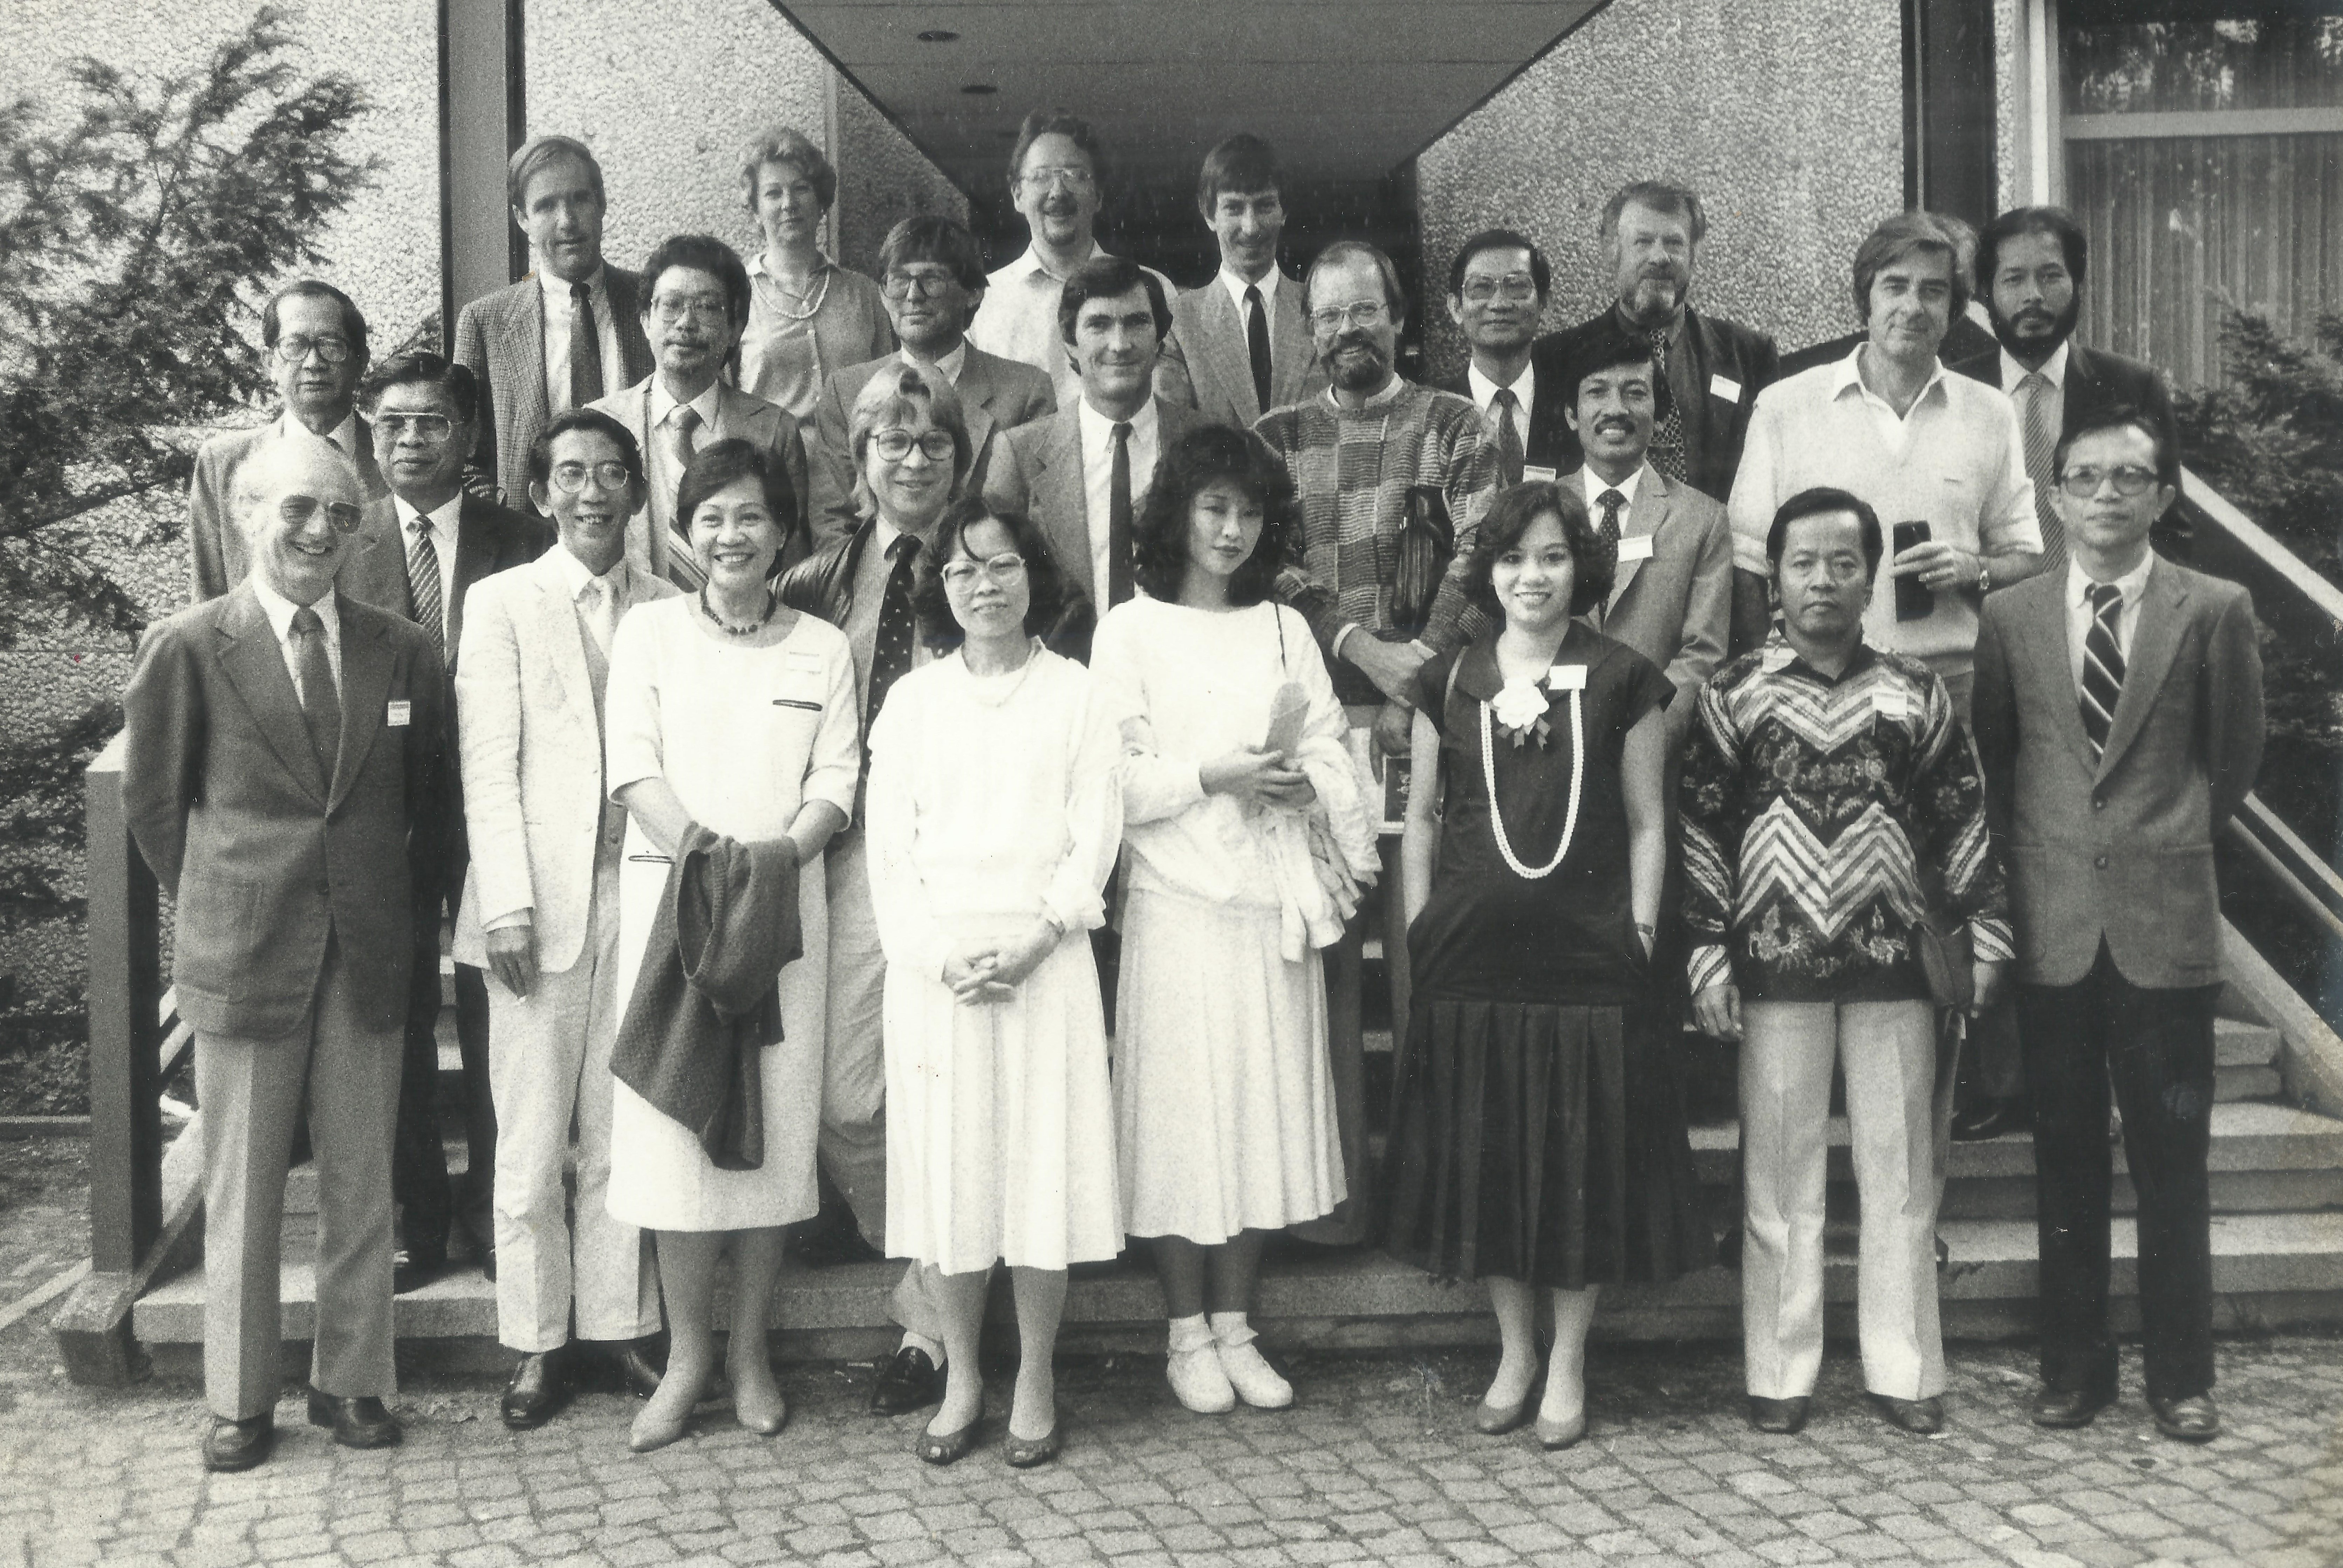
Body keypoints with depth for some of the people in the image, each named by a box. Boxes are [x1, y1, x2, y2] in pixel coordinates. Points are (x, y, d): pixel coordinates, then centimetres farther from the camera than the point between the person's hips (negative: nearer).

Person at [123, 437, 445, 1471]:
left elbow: (431, 796, 12)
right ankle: (239, 1400, 21)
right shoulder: (186, 648, -4)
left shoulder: (402, 652, 3)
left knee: (361, 1182, 10)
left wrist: (393, 895, 8)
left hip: (368, 954, 2)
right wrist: (215, 902, 5)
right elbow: (152, 800, 4)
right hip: (243, 954, -2)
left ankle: (352, 1383, 24)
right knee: (241, 1188, 8)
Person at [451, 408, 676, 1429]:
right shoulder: (503, 602, 3)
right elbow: (488, 767, -2)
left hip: (642, 893, 2)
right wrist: (509, 906, -10)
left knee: (624, 1134, 8)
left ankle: (618, 1326, 18)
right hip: (540, 902, -2)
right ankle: (536, 1345, 14)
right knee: (531, 1141, 3)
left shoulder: (668, 610, 9)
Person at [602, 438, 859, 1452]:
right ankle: (687, 1354, 8)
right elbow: (632, 766, -1)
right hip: (669, 897, -1)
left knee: (776, 1120, 1)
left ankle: (750, 1350, 14)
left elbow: (837, 781, 4)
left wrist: (782, 850, -15)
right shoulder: (649, 631, 9)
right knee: (674, 1119, -4)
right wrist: (701, 847, -17)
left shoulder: (822, 649, 12)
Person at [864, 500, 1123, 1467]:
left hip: (1043, 959, -1)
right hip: (934, 964, 1)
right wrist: (940, 957, -10)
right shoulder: (911, 701, 8)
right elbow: (889, 849, 4)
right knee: (948, 1165, 3)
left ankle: (1035, 1380, 12)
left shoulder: (1075, 694, 5)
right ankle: (961, 1377, 16)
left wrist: (1033, 943, -13)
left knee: (1045, 1159, 0)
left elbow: (1095, 837, 0)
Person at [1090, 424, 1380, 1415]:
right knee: (1181, 1111, -1)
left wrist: (1305, 784, -12)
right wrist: (1212, 777, -15)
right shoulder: (1132, 628, 2)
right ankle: (1187, 1334, 12)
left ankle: (1235, 1326, 17)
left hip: (1274, 901, 4)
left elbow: (1332, 752, 8)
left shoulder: (1285, 628, 14)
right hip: (1177, 899, -4)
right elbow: (1113, 777, -5)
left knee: (1265, 1107, 6)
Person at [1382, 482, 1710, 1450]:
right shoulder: (1447, 683, 7)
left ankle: (1568, 1362, 19)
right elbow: (1422, 816, 11)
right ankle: (1513, 1351, 24)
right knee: (1485, 1156, 7)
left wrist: (1640, 934, -3)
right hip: (1472, 960, 2)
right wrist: (1421, 930, 6)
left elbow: (1645, 823, 4)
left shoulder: (1623, 682, 2)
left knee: (1584, 1160, 4)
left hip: (1588, 959, -2)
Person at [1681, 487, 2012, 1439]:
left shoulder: (1915, 692, 5)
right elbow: (1700, 827, 1)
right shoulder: (1735, 693, 2)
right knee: (1779, 1174, 5)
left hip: (1893, 964, 1)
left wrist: (1987, 931, 3)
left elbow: (1962, 819, 8)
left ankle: (1903, 1370, 18)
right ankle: (1780, 1374, 15)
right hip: (1776, 964, -1)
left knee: (1903, 1172, 7)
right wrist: (1706, 953, -4)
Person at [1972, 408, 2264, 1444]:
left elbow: (2236, 756, 9)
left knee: (2172, 1162, 5)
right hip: (2052, 924, 1)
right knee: (2066, 1158, 9)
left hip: (2165, 920, -1)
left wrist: (2171, 842, 11)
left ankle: (2181, 1375, 17)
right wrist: (2026, 859, 10)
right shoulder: (2009, 617, 4)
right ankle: (2072, 1362, 20)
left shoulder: (2215, 611, 0)